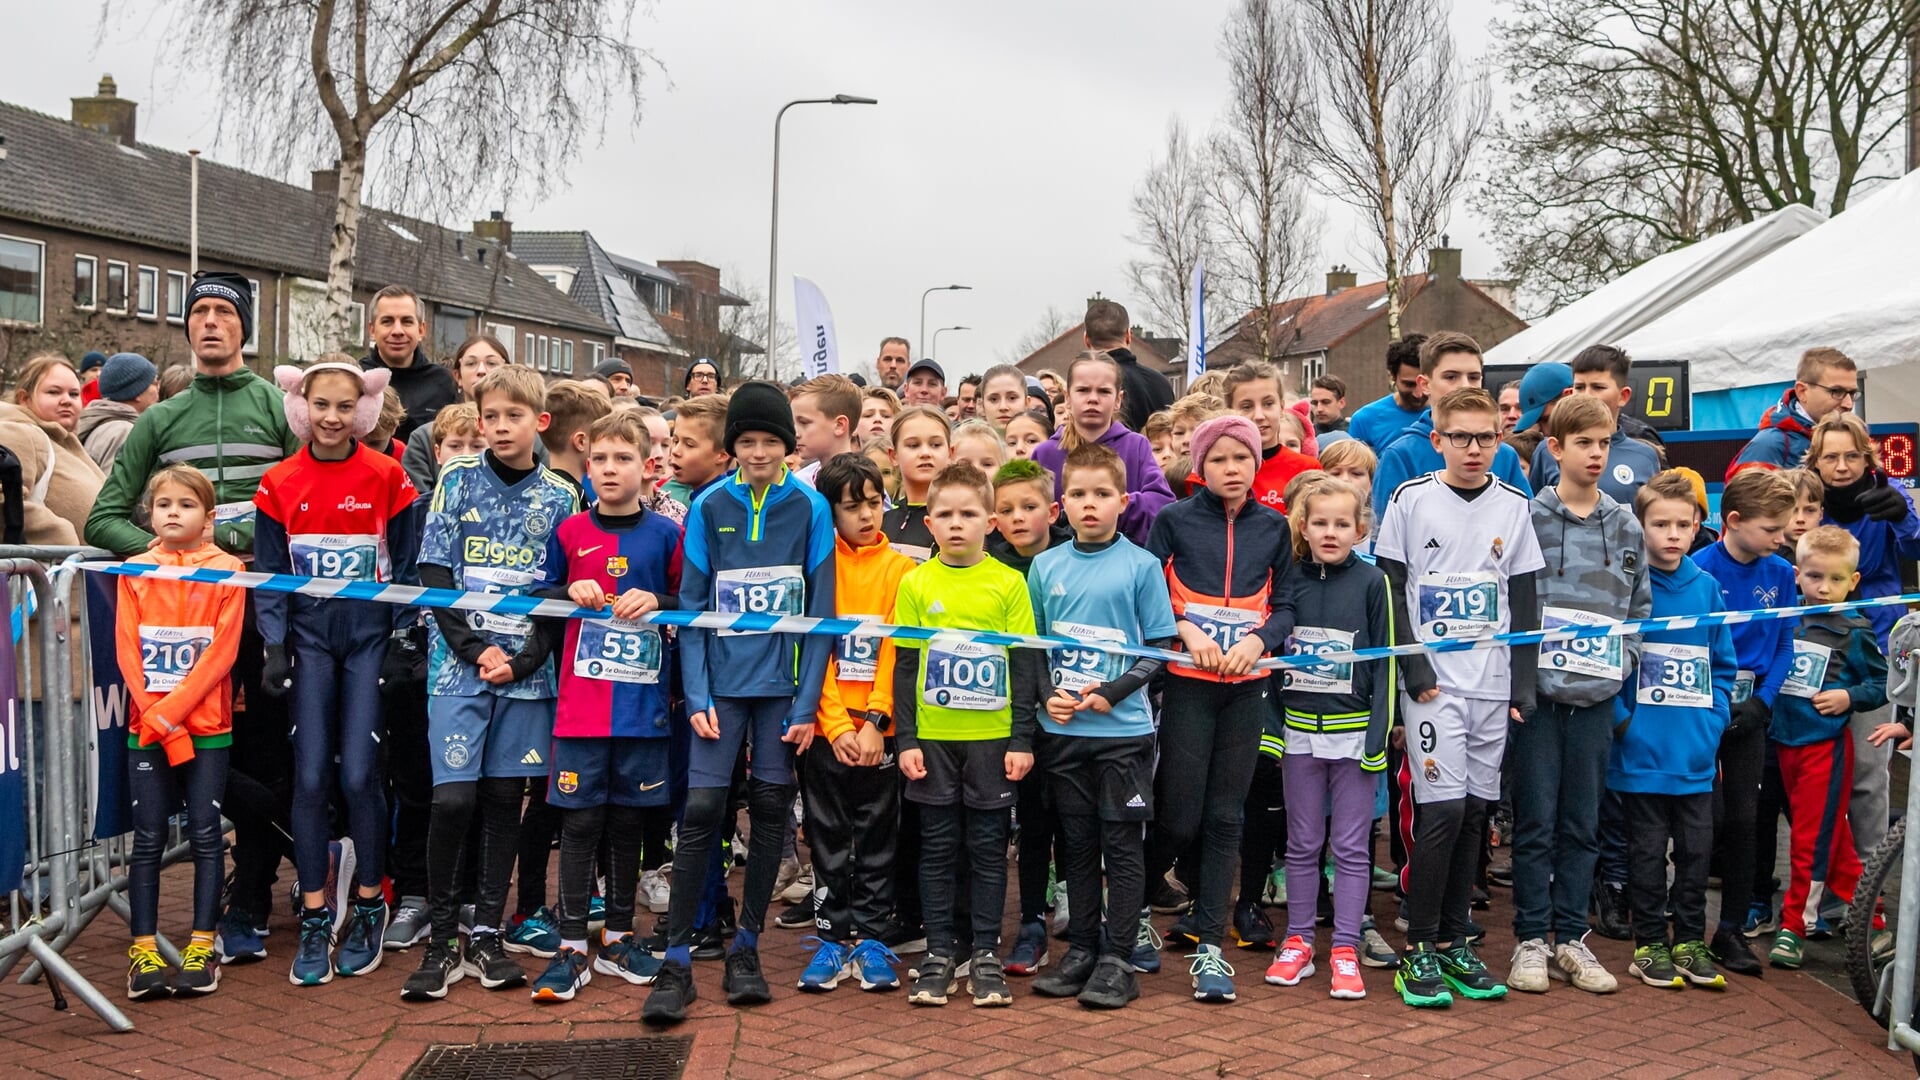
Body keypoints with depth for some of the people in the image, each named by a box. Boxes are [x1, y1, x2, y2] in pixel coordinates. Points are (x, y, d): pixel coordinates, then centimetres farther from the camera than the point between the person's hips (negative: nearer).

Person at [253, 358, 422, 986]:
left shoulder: (387, 477, -2)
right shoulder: (280, 484, 3)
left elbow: (407, 567, 1)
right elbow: (269, 573, 6)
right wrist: (274, 647, -2)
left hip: (371, 634, -2)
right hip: (309, 635, 2)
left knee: (358, 774, -5)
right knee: (310, 776, -1)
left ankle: (369, 910, 13)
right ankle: (315, 922, 11)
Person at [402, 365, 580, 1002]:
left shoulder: (560, 496, 5)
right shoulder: (458, 478, 3)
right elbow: (433, 574, -1)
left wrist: (523, 658, -9)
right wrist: (475, 649, -11)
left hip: (528, 670, 1)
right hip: (459, 663, -1)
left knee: (505, 797, 6)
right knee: (453, 798, -8)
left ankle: (487, 935, 17)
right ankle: (441, 942, 6)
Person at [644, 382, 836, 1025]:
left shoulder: (810, 508, -1)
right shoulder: (709, 507, 1)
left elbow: (820, 609, -2)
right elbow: (692, 607, 2)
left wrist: (807, 704, -6)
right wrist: (696, 697, -6)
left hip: (784, 683, 0)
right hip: (721, 683, 0)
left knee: (771, 810, 7)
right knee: (701, 810, -7)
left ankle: (746, 948, 21)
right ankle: (676, 961, 1)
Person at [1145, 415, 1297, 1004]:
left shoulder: (1274, 528, 8)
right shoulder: (1173, 521, 1)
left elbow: (1286, 603, 6)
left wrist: (1258, 639, -12)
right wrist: (1187, 629, -16)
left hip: (1248, 685, 2)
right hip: (1188, 682, -2)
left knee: (1225, 816, 4)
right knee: (1180, 817, -3)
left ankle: (1207, 944, 12)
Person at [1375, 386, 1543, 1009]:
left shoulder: (1513, 506, 8)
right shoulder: (1411, 499, -1)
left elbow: (1524, 599, 10)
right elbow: (1390, 588, -2)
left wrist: (1524, 684, 4)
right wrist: (1415, 667, -10)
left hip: (1493, 682, 4)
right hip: (1432, 678, -4)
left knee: (1475, 809, 6)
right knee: (1443, 807, -10)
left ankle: (1453, 941, 18)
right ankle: (1418, 949, 1)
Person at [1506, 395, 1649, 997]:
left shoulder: (1627, 528, 10)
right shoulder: (1528, 519, -3)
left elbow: (1640, 606, 16)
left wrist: (1624, 661, 2)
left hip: (1598, 697, 4)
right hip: (1538, 694, -3)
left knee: (1583, 824, 9)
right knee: (1535, 822, 1)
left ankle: (1570, 937, 20)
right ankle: (1531, 939, 11)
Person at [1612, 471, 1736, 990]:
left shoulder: (1707, 587, 6)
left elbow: (1722, 662, 13)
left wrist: (1716, 717, 3)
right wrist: (1621, 718, -12)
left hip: (1696, 752, 4)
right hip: (1642, 752, -4)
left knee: (1696, 850, 11)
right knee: (1648, 852, 6)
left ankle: (1689, 941, 24)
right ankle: (1651, 943, 18)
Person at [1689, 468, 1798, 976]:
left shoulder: (1780, 575, 2)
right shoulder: (1699, 569, -13)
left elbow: (1784, 648, 7)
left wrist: (1762, 701, -5)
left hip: (1750, 710, 4)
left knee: (1742, 818, 7)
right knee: (1708, 818, -3)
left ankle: (1731, 930, 16)